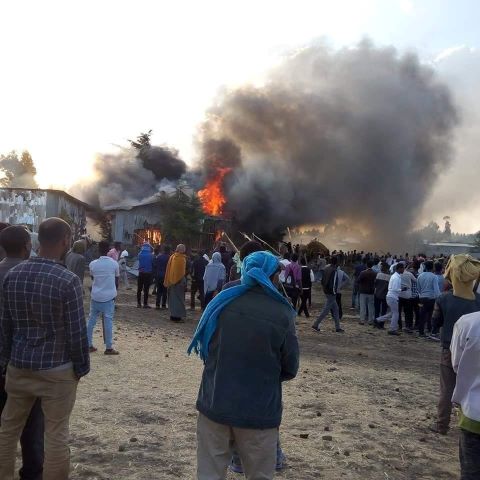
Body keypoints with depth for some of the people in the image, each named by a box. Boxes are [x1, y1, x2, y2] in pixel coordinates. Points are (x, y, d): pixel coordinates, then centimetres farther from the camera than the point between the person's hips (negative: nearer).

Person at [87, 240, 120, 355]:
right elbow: (116, 281, 4)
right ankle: (109, 348, 4)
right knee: (108, 321, 2)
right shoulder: (114, 264, -5)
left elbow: (92, 278, 12)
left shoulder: (93, 264, -4)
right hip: (109, 296, -1)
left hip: (95, 296, 2)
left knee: (91, 320, 12)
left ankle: (89, 345, 16)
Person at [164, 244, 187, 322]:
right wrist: (183, 281, -9)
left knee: (172, 298, 14)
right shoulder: (182, 259, -13)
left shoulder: (172, 257, 4)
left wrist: (167, 281, 13)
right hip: (178, 280, -6)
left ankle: (173, 315, 21)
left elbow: (168, 269, 8)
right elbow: (183, 271, -15)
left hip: (171, 281, 6)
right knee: (179, 298, 0)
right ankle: (177, 316, 0)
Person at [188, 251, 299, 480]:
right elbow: (290, 369, -2)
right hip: (259, 411, -2)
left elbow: (203, 347, 6)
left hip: (215, 403, 3)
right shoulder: (282, 314, -12)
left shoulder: (223, 301, -5)